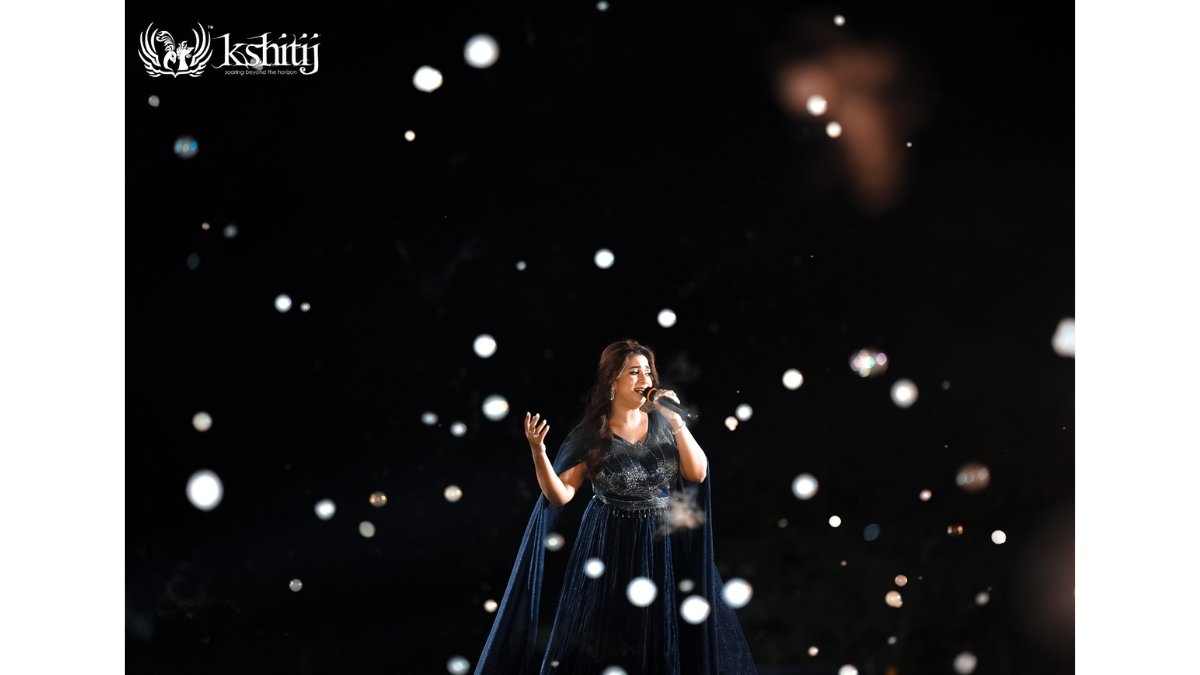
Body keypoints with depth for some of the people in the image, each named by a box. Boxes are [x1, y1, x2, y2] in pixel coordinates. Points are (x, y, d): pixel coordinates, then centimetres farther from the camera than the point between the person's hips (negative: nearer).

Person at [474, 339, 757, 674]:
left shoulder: (663, 420, -1)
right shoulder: (589, 433, -8)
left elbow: (698, 474, -6)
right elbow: (560, 495, -11)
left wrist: (678, 422, -15)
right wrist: (538, 452, -26)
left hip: (665, 544, 2)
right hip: (610, 545, -2)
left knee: (664, 639, 12)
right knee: (603, 646, 5)